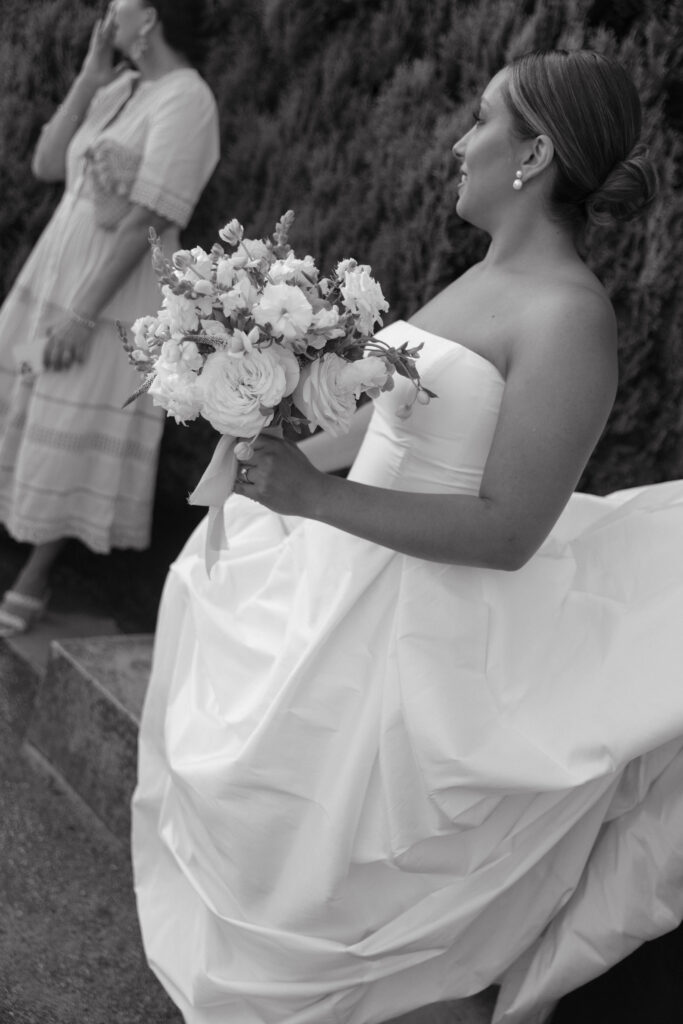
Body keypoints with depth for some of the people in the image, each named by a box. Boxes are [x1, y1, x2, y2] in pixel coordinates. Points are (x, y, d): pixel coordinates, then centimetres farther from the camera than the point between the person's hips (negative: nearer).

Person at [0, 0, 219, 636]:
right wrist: (88, 78, 1)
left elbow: (145, 220, -19)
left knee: (72, 439, 1)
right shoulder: (118, 88, 10)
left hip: (112, 296, -7)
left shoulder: (185, 99, -14)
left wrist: (83, 313, -21)